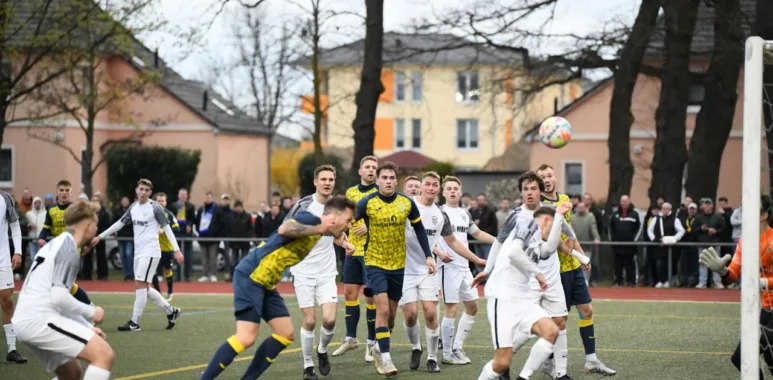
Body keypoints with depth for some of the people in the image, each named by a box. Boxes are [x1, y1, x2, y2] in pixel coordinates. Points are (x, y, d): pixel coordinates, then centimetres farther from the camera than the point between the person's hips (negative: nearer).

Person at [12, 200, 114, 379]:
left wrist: (87, 327, 26)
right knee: (105, 354, -16)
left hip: (26, 320, 10)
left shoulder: (56, 245, 23)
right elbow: (59, 298, -18)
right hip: (39, 319, -10)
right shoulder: (69, 249, -8)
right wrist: (92, 312, -3)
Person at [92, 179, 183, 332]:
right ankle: (171, 311, 20)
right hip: (138, 252, 7)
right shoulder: (133, 207, 10)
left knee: (140, 284, -12)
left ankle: (134, 322, -9)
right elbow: (120, 223, 20)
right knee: (144, 288, 8)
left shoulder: (155, 208, -8)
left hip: (150, 252, -7)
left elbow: (167, 228, -9)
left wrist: (176, 250, -16)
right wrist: (100, 236, 21)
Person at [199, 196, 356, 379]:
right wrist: (318, 229, -26)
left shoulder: (316, 228, 14)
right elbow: (284, 229, -33)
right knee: (246, 338, -17)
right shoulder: (310, 219, -13)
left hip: (266, 283, 10)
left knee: (286, 334, 6)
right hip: (250, 276, -10)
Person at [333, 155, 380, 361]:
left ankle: (371, 342, 8)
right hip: (353, 250, 5)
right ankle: (351, 338, 17)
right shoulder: (351, 192, 12)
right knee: (350, 292, 5)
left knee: (371, 296, -1)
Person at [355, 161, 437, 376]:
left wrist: (428, 256, 1)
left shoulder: (406, 203, -4)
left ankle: (379, 348, 35)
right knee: (382, 309, -17)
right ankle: (385, 358, -14)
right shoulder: (367, 203, -13)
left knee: (391, 313, 12)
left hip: (398, 264, 4)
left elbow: (419, 229, 6)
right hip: (375, 263, -4)